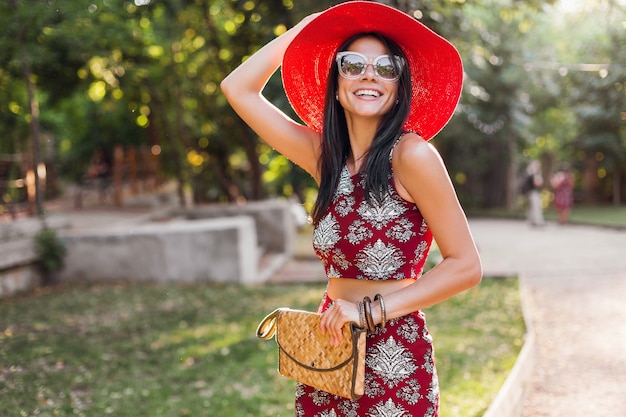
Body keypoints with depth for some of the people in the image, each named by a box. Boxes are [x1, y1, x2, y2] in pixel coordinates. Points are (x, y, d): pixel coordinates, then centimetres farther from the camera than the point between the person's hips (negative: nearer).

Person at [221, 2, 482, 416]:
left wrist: (374, 308, -16)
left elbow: (466, 265, -14)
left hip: (394, 362, -6)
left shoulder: (411, 154, -14)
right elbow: (239, 89, 7)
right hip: (328, 354, 6)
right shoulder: (326, 156, 3)